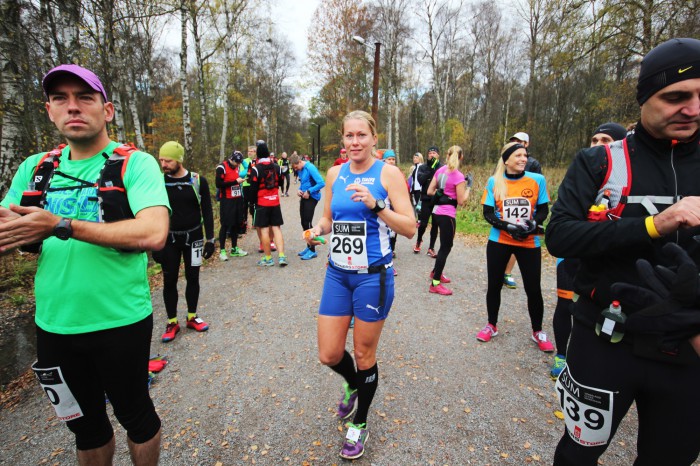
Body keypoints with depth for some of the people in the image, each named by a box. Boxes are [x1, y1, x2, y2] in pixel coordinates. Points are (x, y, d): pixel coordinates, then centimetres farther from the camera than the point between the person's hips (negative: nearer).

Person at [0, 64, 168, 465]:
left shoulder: (136, 164, -10)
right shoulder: (35, 169, 7)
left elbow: (153, 234, -25)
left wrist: (60, 226, -21)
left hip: (120, 322, -4)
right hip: (53, 324, 5)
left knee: (136, 415, 17)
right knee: (85, 424, 24)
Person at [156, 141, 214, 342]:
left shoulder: (198, 181, -6)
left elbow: (207, 211, -1)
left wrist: (210, 239, -3)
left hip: (193, 237, 0)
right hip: (169, 239, 0)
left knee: (193, 278, 10)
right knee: (169, 281, 6)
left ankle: (192, 317, 27)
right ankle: (172, 322, 21)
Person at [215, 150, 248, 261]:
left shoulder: (238, 166, 11)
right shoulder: (222, 167, -11)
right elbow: (218, 184, -19)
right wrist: (235, 181, -20)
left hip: (237, 199, 7)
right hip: (226, 201, -6)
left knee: (236, 224, 9)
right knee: (225, 225, -2)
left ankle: (234, 249, 18)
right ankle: (222, 251, 7)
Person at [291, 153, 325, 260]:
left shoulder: (310, 168, -18)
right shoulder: (300, 170, 8)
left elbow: (321, 183, -24)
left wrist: (309, 192, -19)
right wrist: (299, 190, 2)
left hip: (312, 197, -9)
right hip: (304, 197, 9)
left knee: (307, 223, -9)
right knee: (304, 223, 12)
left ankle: (312, 251, 0)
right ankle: (309, 247, 26)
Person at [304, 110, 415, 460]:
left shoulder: (388, 173, -8)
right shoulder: (334, 173, 5)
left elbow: (409, 228, -12)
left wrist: (375, 204, -25)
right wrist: (318, 229, -8)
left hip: (373, 275, -4)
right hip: (337, 273, 4)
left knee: (364, 354, 11)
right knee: (329, 355, 8)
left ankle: (359, 425, 38)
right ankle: (353, 384, 46)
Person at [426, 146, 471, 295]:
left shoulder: (440, 170, 6)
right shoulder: (459, 176, -14)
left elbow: (430, 191, 9)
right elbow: (461, 201, -12)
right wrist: (469, 186, -1)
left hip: (437, 212, 8)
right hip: (447, 215, -8)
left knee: (445, 244, 24)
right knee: (446, 247, 0)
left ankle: (436, 272, 36)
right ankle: (435, 284, 3)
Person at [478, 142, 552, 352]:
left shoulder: (537, 180, -4)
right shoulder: (494, 182, -5)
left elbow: (543, 209, 3)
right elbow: (488, 213, -5)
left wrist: (534, 223, -17)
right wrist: (508, 227, -20)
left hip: (529, 243, 0)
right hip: (499, 241, 0)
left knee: (533, 288, 4)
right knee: (494, 285, 9)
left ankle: (538, 332, 27)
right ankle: (492, 325, 29)